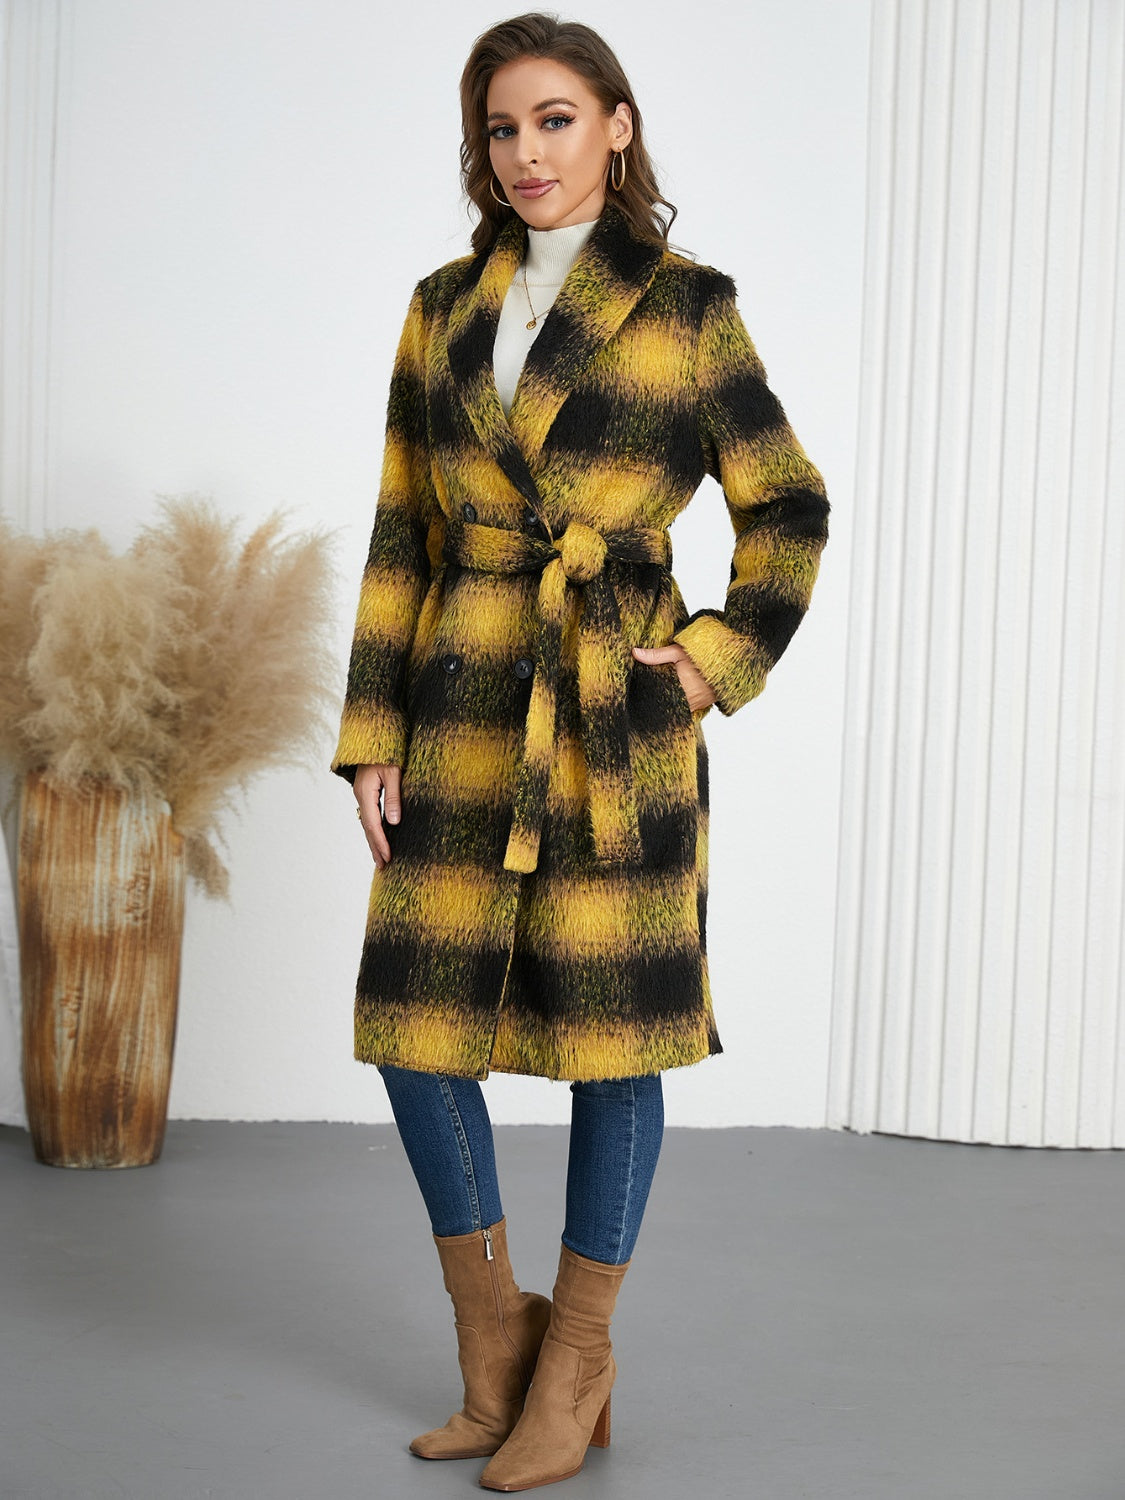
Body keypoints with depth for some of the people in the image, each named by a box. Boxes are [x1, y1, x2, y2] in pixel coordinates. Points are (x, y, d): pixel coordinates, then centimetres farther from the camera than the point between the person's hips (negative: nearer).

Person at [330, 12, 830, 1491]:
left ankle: (574, 1367, 18)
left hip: (620, 716, -4)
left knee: (609, 1032, 2)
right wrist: (373, 738, 5)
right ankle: (493, 1346, 22)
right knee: (417, 1021, 3)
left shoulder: (688, 308, 0)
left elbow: (787, 504, 7)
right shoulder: (442, 310, 10)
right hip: (463, 714, 4)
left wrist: (724, 656, -5)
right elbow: (402, 536, 10)